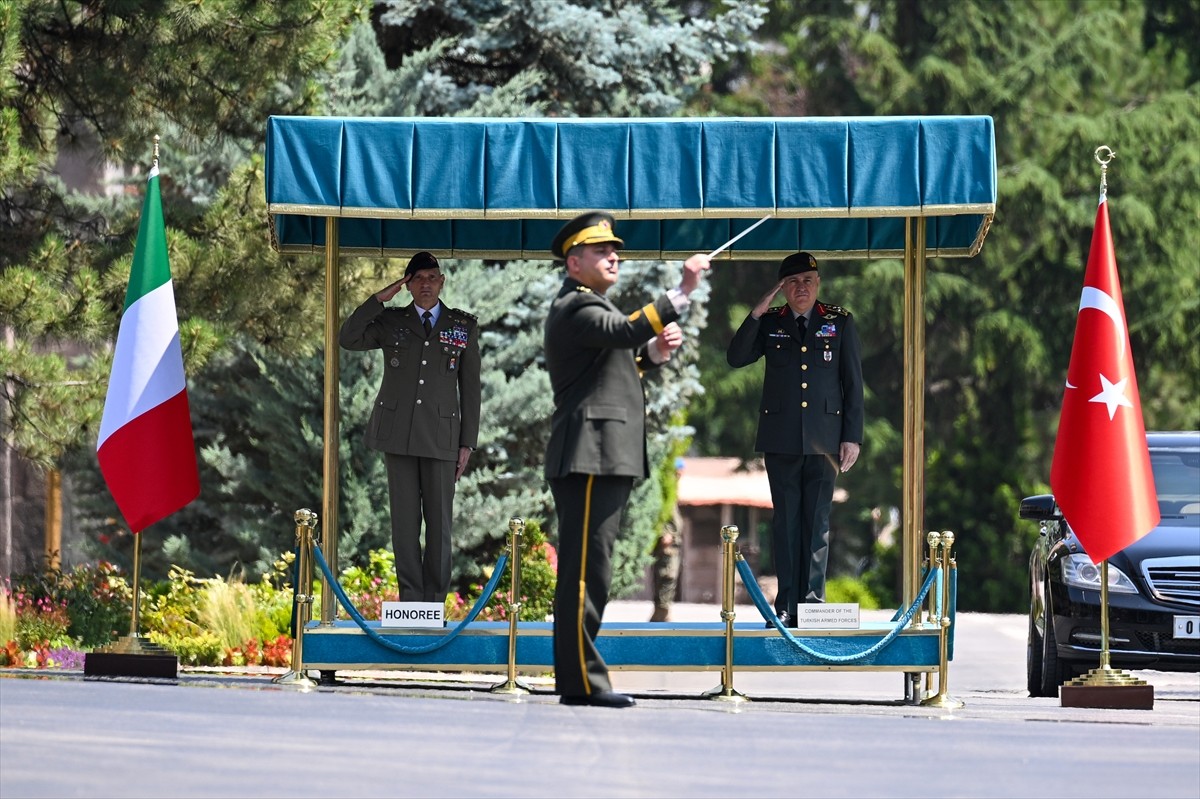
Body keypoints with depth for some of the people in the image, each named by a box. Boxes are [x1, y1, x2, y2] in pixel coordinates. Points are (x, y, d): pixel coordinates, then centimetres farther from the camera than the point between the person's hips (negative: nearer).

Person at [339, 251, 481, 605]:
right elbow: (348, 339, -4)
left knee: (440, 522, -3)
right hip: (398, 433, 0)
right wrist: (378, 299, -6)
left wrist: (467, 443, 3)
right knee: (405, 520, 0)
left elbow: (470, 387, 8)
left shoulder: (463, 326, 9)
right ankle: (410, 600, 3)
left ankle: (435, 601, 2)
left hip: (441, 436, 0)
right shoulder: (390, 322, 10)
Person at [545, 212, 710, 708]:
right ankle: (582, 680, -14)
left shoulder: (590, 307, 24)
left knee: (587, 570, 12)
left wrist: (656, 352, 7)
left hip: (608, 459, 11)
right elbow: (625, 331, -28)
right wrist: (682, 292, -34)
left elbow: (618, 365, 27)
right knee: (586, 568, -12)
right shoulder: (575, 308, -9)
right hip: (588, 457, -11)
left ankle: (577, 677, 15)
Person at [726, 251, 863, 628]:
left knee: (817, 522, 1)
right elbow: (736, 358, -2)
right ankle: (786, 606, 3)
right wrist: (757, 314, -11)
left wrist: (852, 436, -1)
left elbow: (853, 382, 5)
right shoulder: (769, 323, 9)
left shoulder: (839, 322, 6)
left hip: (823, 438, -1)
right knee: (786, 521, 2)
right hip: (781, 438, 1)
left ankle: (812, 602, 4)